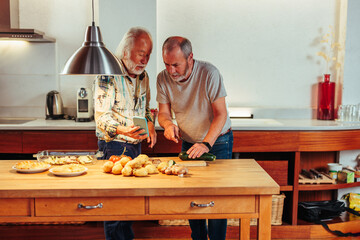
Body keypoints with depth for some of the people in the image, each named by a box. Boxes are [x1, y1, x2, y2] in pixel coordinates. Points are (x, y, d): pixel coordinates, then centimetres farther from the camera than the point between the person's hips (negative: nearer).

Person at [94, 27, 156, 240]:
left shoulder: (143, 76, 7)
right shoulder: (108, 75, -16)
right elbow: (102, 116, -19)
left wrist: (150, 124, -1)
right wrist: (122, 130, -37)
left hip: (136, 144, 7)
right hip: (114, 145, -7)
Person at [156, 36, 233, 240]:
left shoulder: (209, 73, -24)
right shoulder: (163, 78, -12)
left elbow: (221, 114, -22)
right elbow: (163, 112, -3)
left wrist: (206, 144, -32)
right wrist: (168, 124, -27)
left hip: (217, 141, -4)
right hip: (188, 142, 4)